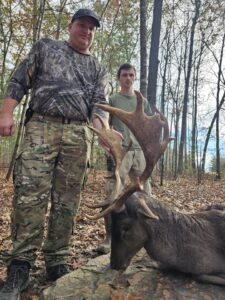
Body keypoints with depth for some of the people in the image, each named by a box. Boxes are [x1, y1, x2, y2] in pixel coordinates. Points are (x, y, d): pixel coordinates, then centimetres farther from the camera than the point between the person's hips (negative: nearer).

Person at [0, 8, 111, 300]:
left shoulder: (98, 69, 22)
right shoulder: (45, 47, 19)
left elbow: (100, 103, 8)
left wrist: (101, 130, -13)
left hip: (78, 135, 2)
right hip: (41, 126, -2)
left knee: (66, 201, 0)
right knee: (30, 194, -12)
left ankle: (57, 262, 10)